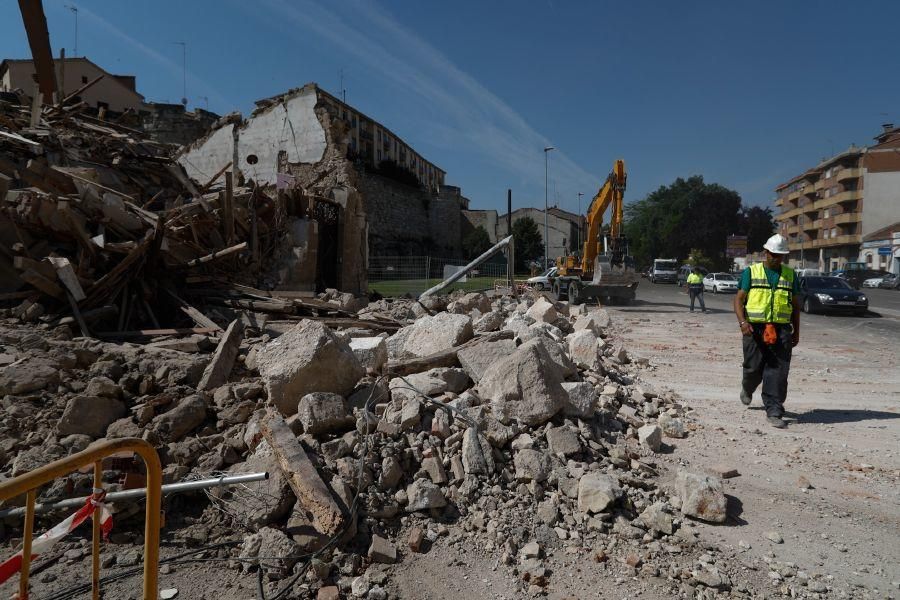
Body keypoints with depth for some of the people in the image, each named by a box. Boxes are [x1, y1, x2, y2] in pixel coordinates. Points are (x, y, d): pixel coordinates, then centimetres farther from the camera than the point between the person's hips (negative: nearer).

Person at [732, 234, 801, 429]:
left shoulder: (790, 275, 13)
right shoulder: (751, 272, 4)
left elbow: (795, 305, 18)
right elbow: (739, 299, -1)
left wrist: (796, 331, 13)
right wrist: (742, 322, -16)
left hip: (781, 330, 2)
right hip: (755, 328, -2)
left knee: (778, 372, -4)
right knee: (754, 368, 4)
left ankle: (774, 412, 0)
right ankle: (747, 388, 38)